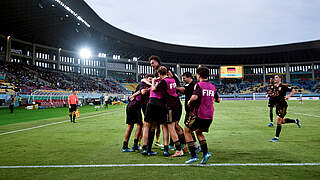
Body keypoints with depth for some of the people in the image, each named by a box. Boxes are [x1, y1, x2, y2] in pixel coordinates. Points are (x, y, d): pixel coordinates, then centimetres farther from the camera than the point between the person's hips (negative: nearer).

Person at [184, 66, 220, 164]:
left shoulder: (199, 85, -10)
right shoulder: (213, 87, 10)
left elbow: (194, 97, -27)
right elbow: (218, 100, 20)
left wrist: (189, 102, -8)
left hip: (198, 114, -7)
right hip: (209, 116, 7)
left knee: (187, 131, 8)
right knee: (199, 132, 25)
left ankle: (193, 155, 3)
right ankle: (206, 152, 10)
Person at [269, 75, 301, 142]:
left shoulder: (284, 86, -10)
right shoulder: (274, 86, 10)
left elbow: (293, 91, -8)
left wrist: (288, 96, -21)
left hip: (283, 105, -8)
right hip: (277, 105, 8)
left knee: (278, 120, -12)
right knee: (282, 121, 16)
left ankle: (276, 137, -3)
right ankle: (296, 121, 41)